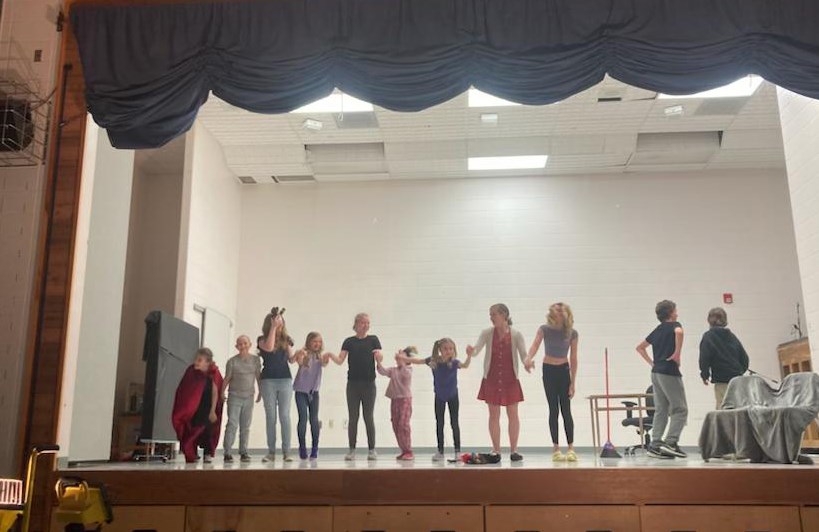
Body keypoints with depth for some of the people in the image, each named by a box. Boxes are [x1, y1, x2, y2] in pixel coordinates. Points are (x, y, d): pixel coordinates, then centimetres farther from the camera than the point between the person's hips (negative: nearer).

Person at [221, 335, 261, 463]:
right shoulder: (232, 361, -4)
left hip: (249, 396, 3)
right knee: (232, 424, -8)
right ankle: (227, 453, -5)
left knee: (245, 426, 6)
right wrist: (222, 393, -4)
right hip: (234, 396, -3)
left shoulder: (255, 360, 4)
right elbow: (227, 379, -1)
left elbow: (258, 376, 11)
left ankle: (243, 452, 13)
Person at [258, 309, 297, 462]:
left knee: (285, 416, -1)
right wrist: (273, 327, -15)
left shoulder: (286, 339, 9)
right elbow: (268, 347, -20)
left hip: (285, 380, 1)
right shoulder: (262, 339, 2)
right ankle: (271, 452, 7)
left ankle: (286, 452, 0)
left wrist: (297, 354, -13)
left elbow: (291, 359, 9)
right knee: (270, 416, 2)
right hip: (268, 380, -1)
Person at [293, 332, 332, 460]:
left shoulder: (320, 355, 2)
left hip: (314, 391, 2)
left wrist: (327, 358, -41)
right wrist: (299, 356, -50)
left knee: (314, 419, -1)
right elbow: (299, 362, -27)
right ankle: (302, 448, 3)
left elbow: (324, 364, -18)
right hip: (301, 391, -2)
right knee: (303, 418, -7)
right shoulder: (304, 354, -7)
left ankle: (315, 448, 7)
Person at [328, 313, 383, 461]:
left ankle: (372, 450, 7)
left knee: (368, 417, 1)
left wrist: (378, 355, -28)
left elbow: (380, 359, -5)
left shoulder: (373, 340, 4)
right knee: (353, 418, 3)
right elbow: (340, 360, -1)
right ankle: (352, 450, 8)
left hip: (369, 383, -1)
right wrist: (331, 356, -21)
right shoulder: (349, 341, 6)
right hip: (353, 383, 1)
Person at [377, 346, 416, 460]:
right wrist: (378, 362, -20)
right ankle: (404, 451, 15)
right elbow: (382, 371, -4)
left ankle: (409, 452, -8)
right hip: (394, 400, 6)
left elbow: (406, 374, -24)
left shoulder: (408, 369, -2)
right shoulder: (393, 370, 10)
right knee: (396, 426, 6)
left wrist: (402, 362, -33)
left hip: (405, 399, -6)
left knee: (404, 424, -14)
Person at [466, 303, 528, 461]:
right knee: (494, 415, 6)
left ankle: (514, 450, 13)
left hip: (510, 379, -1)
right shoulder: (487, 333, -2)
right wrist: (471, 352, -34)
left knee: (513, 414, 3)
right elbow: (476, 349, -10)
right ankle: (496, 451, 14)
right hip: (491, 379, 1)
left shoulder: (516, 335, -5)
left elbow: (524, 355, -7)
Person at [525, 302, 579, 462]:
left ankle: (571, 448, 1)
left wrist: (573, 383, -6)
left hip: (564, 371, 0)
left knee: (566, 410, -3)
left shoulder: (572, 333, -8)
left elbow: (573, 359, -5)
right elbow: (535, 345, -27)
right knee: (553, 410, 0)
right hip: (548, 371, 0)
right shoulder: (544, 329, -11)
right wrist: (529, 359, -49)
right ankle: (556, 448, 6)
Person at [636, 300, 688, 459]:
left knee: (661, 410, 9)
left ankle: (655, 445, 6)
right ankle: (671, 442, -13)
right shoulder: (674, 325, -3)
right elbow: (679, 332, -29)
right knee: (680, 409, -4)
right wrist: (677, 353, -20)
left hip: (656, 373, 8)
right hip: (669, 372, -8)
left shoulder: (657, 330, 18)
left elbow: (640, 347, 24)